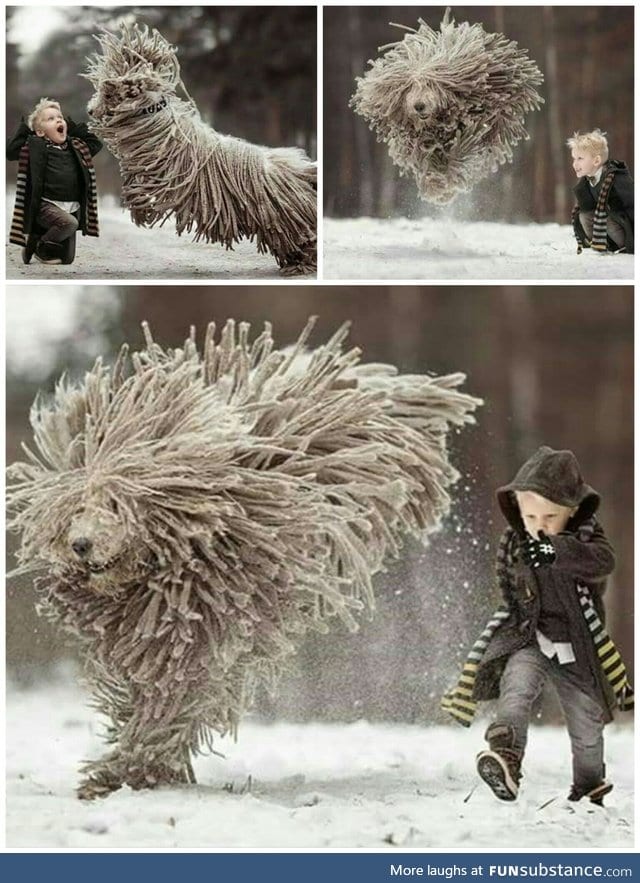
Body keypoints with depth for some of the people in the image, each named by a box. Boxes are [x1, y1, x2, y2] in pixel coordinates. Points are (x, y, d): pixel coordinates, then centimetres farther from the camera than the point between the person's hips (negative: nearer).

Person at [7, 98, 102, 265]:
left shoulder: (75, 146, 13)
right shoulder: (35, 146, -2)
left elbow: (95, 143, 28)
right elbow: (10, 150, -11)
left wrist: (75, 128, 18)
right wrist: (23, 129, -4)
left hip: (72, 207, 6)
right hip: (46, 205, -6)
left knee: (66, 258, 5)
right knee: (69, 222, -36)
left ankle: (39, 236, 34)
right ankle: (38, 246, -9)